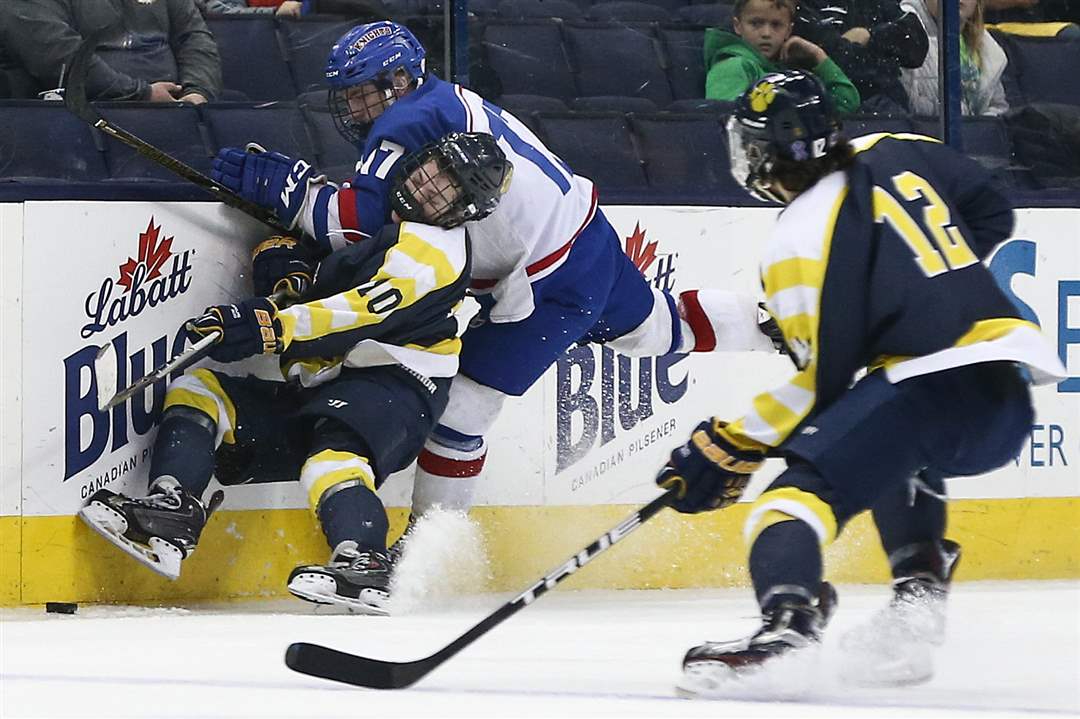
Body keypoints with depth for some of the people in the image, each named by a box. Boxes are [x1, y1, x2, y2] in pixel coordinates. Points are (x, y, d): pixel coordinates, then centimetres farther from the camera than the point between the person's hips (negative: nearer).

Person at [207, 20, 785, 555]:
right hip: (589, 240, 10)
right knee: (659, 332, 30)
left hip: (551, 286, -10)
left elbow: (361, 222, -31)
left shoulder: (409, 126, -21)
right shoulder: (444, 101, 8)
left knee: (463, 402, -4)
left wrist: (283, 187, -25)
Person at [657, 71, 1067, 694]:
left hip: (936, 389, -8)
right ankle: (920, 590, 19)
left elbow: (825, 379, -7)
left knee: (800, 490, -14)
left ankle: (788, 625, -41)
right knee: (898, 455, 37)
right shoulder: (899, 154, 16)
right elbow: (992, 214, 30)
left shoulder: (801, 237, -5)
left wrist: (730, 449, -2)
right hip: (1011, 398, 8)